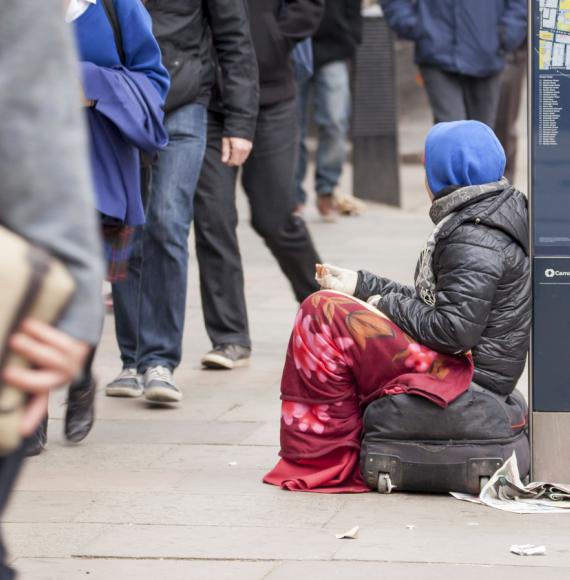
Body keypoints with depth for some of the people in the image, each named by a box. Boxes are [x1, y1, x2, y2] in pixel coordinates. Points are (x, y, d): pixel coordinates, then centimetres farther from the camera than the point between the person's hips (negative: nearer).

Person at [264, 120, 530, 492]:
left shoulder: (476, 242, -19)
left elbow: (455, 329, -26)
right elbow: (434, 302, 18)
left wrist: (388, 306, -11)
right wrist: (361, 285, 16)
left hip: (466, 376, -11)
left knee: (324, 313, -16)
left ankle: (320, 460, -9)